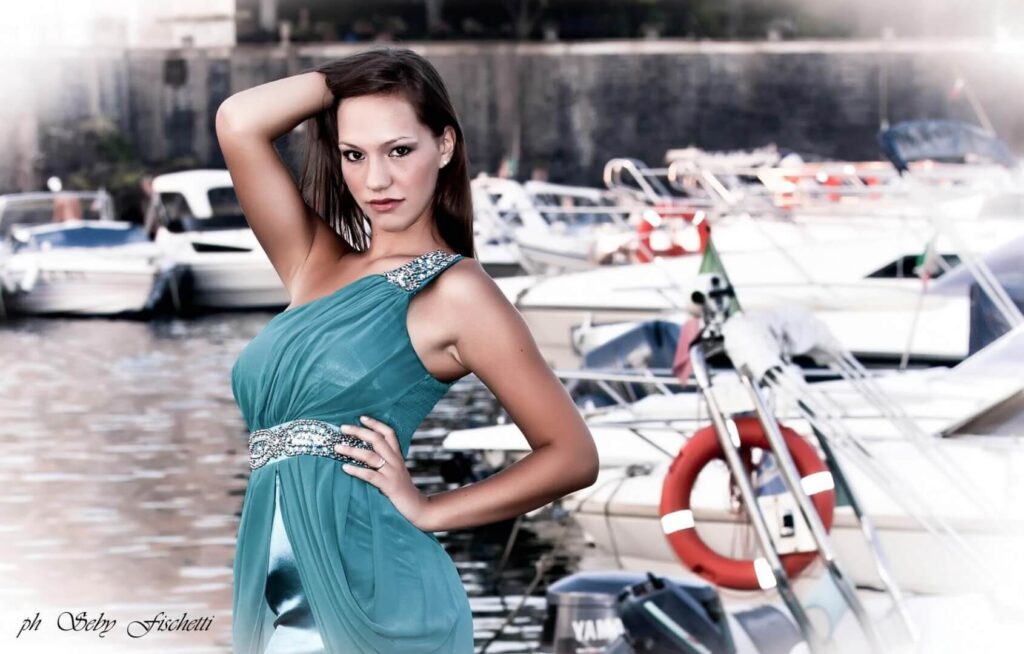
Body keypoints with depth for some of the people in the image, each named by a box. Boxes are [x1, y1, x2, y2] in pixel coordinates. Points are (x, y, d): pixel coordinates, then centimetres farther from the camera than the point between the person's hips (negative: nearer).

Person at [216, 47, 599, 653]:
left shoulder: (455, 289, -4)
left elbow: (573, 455, -5)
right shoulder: (315, 262, 12)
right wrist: (346, 77, 9)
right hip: (274, 601, 6)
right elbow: (240, 123, 0)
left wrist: (426, 511, -7)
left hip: (377, 600, -6)